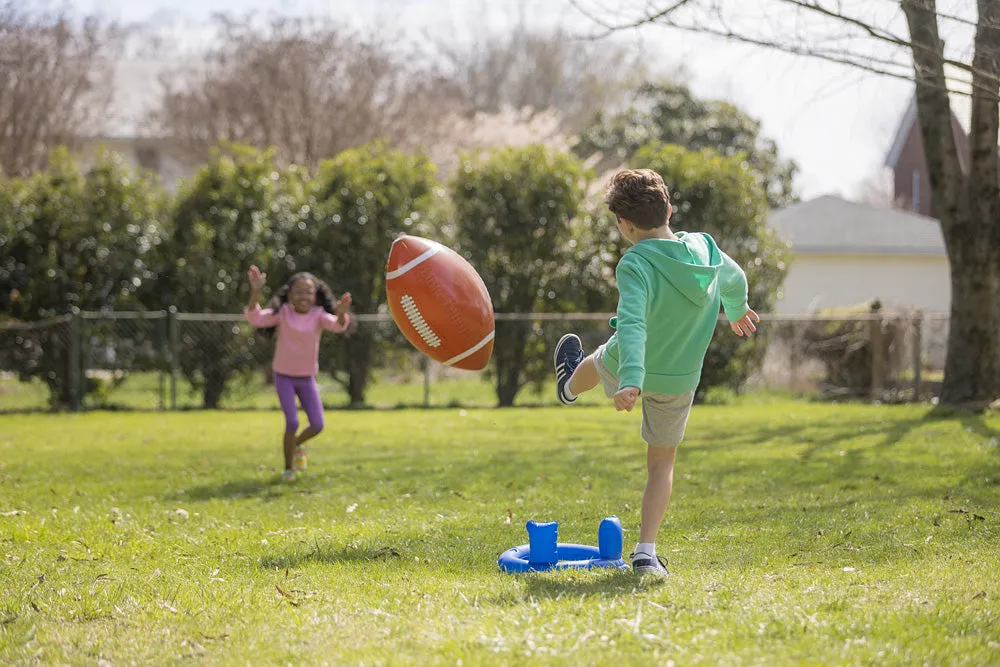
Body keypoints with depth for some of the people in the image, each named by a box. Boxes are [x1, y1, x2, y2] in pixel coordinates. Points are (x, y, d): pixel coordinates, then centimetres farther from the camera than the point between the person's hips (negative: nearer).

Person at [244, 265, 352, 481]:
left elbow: (337, 326, -28)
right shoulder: (283, 313, -11)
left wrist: (341, 314, -52)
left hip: (307, 378, 3)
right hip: (284, 377, -3)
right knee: (292, 422, -16)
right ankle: (288, 468, 2)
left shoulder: (318, 315, -9)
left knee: (317, 425, 0)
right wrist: (255, 292, -39)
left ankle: (297, 444, 33)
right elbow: (256, 318, -25)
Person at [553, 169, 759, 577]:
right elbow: (734, 279, 12)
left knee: (598, 362, 35)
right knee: (662, 462, 16)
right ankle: (647, 552, 7)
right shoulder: (704, 249, -10)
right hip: (680, 379, 3)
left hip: (630, 370, -3)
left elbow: (632, 324, -44)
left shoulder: (636, 265, -30)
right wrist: (737, 309, 34)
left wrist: (630, 380, -52)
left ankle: (569, 387, 71)